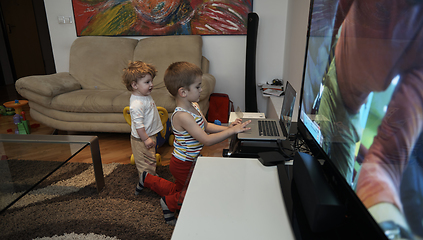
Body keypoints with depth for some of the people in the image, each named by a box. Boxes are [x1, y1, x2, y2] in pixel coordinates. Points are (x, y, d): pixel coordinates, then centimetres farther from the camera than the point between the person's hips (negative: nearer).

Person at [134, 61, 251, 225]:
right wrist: (232, 131, -30)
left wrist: (227, 127, -6)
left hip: (189, 162, 9)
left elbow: (206, 126, 8)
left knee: (177, 190, 29)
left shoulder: (194, 106, -3)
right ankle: (169, 203, 15)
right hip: (183, 165, -9)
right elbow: (206, 140, -34)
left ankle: (148, 179, 41)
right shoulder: (182, 116, -33)